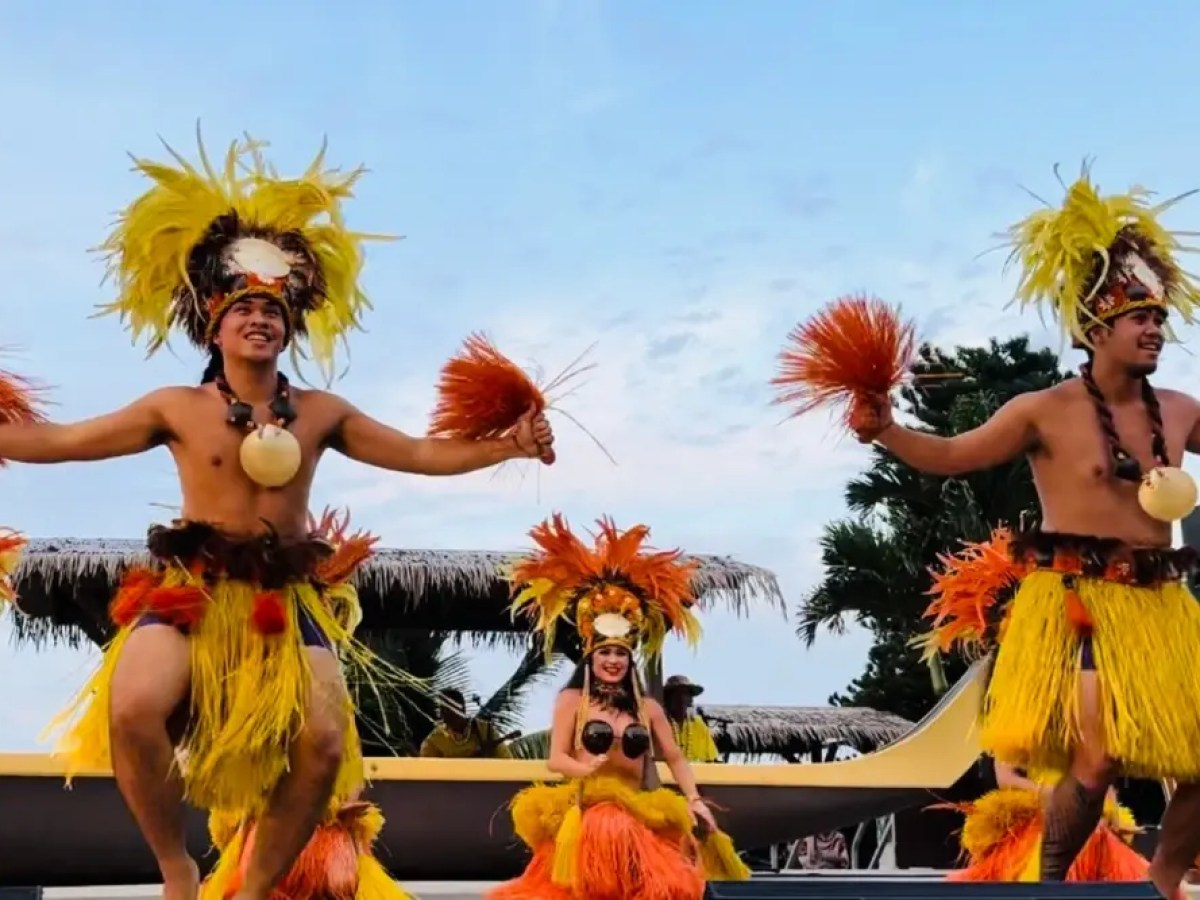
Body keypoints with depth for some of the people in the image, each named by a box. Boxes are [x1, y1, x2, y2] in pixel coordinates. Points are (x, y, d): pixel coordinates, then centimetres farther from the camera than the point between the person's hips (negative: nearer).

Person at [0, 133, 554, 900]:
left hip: (289, 595, 2)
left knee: (325, 743, -17)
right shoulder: (178, 409, 4)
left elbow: (420, 454, 10)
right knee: (132, 711, -29)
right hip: (193, 585, -2)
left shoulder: (321, 413, 9)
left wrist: (505, 446, -2)